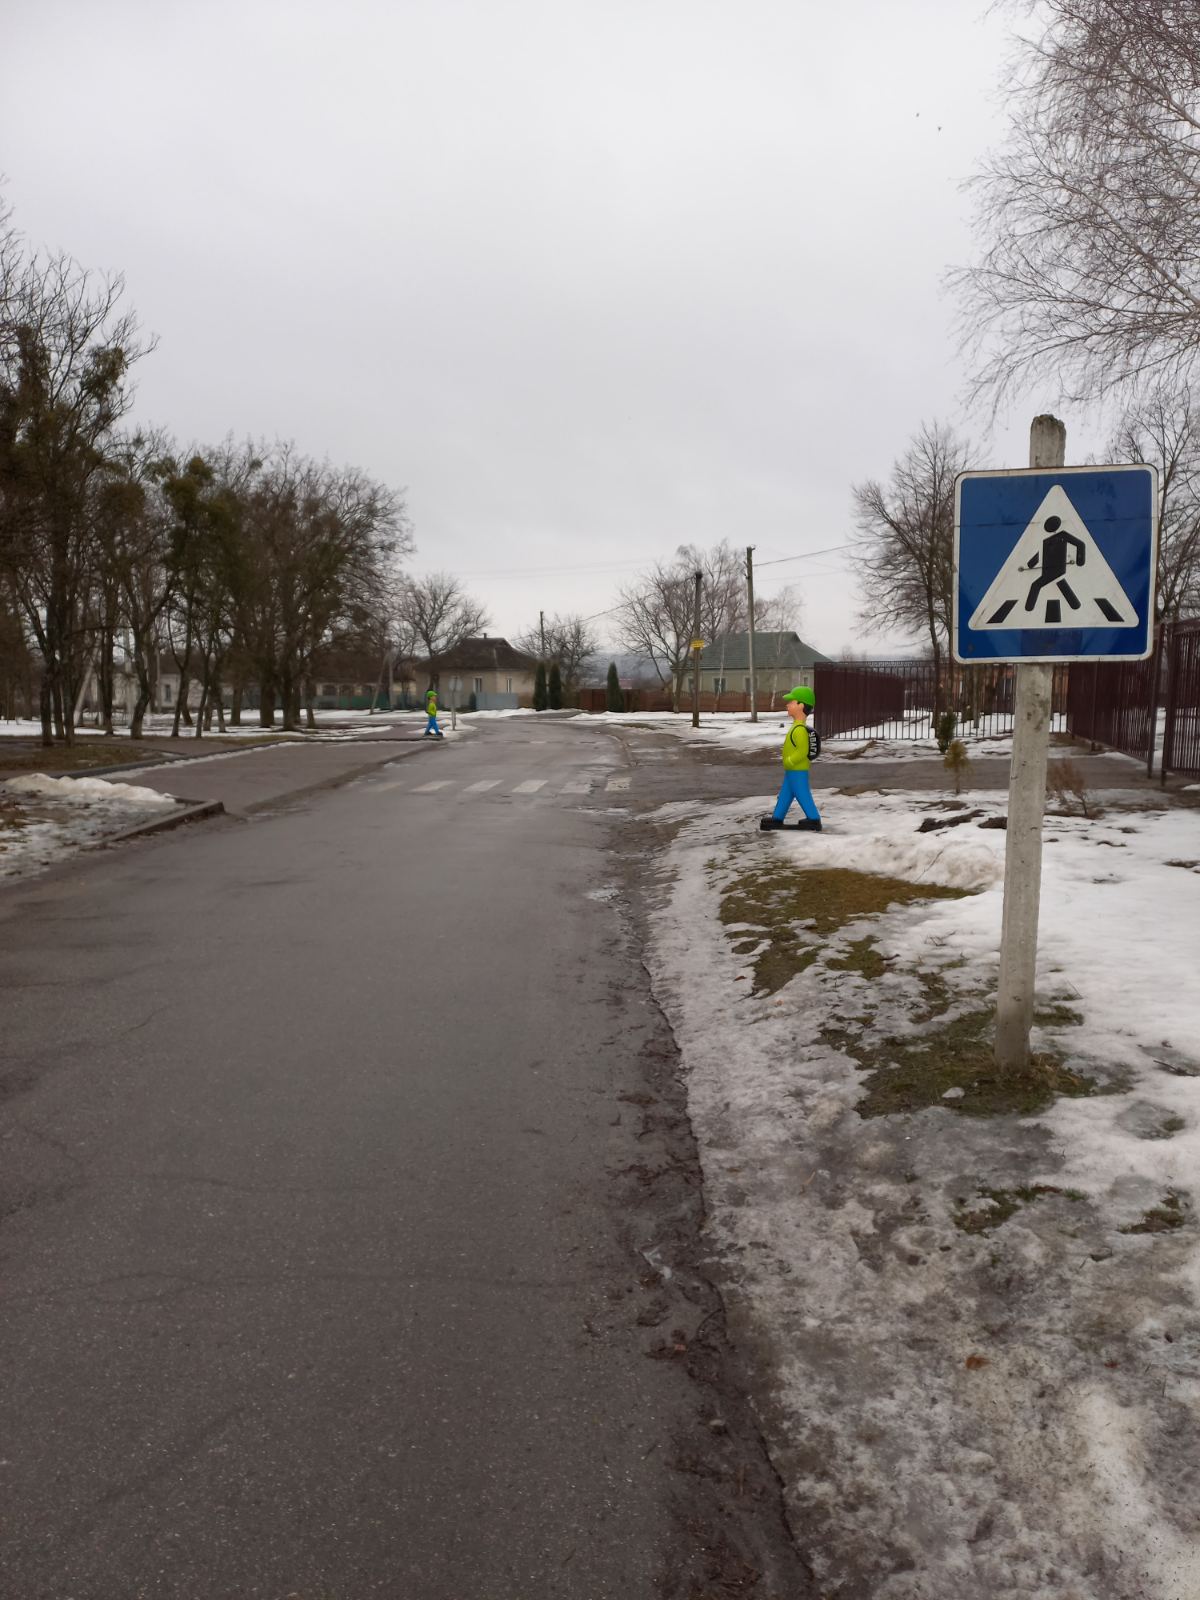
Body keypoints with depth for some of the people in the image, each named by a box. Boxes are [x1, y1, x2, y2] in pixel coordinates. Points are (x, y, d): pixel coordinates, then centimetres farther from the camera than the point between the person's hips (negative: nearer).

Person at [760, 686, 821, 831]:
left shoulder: (799, 729, -24)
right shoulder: (798, 726, 10)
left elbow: (803, 751, -28)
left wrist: (789, 761, -20)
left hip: (797, 771, -10)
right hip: (792, 771, 11)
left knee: (803, 795, -2)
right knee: (785, 794, 17)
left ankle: (814, 820, 5)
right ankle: (777, 818, 26)